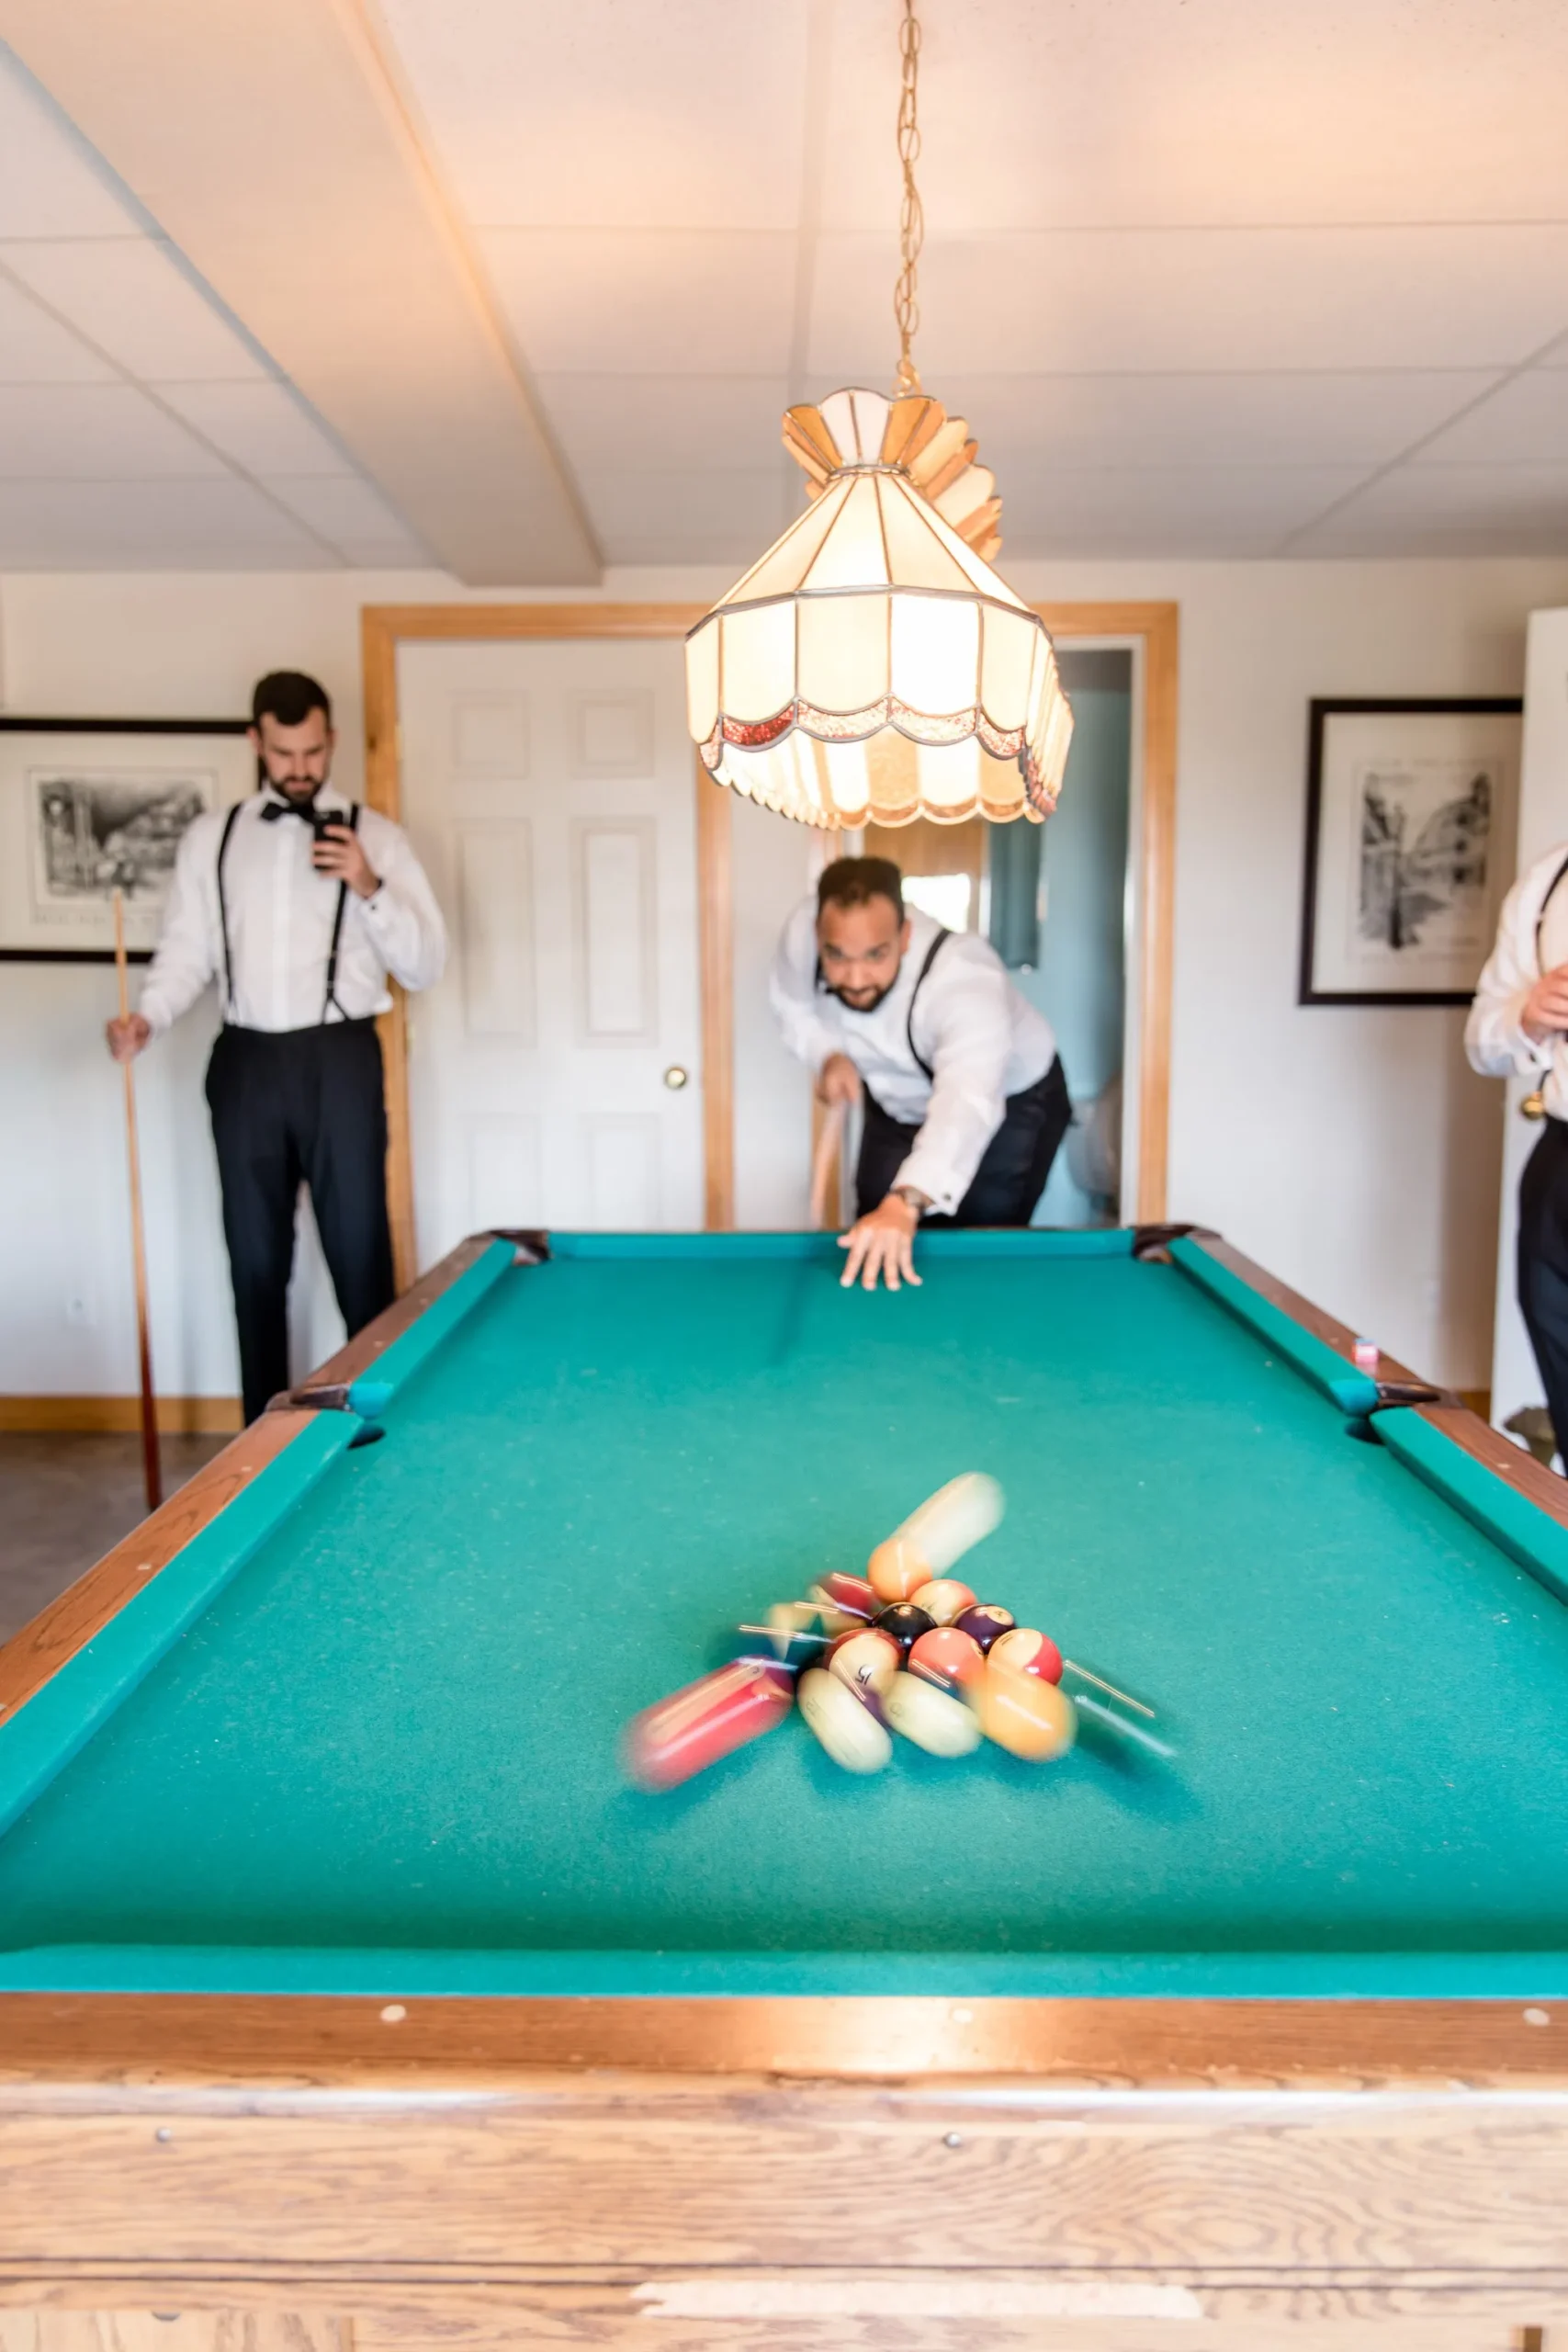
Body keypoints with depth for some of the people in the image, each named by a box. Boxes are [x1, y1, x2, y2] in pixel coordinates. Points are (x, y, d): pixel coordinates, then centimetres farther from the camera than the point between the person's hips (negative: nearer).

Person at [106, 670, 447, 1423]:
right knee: (256, 1262, 9)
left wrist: (370, 889, -14)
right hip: (247, 1064, 3)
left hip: (340, 1061, -2)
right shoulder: (210, 836, 10)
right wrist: (148, 1017, -11)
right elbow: (188, 950, 7)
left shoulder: (375, 836, 4)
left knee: (360, 1257, -1)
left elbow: (425, 966, 0)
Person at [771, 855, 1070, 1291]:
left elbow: (967, 1102, -60)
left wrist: (905, 1202, -75)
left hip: (1012, 1103, -5)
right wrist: (828, 1055, -25)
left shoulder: (965, 980, -43)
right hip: (898, 1101, 5)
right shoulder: (804, 929, -27)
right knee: (871, 1248, 1)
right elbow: (793, 1005, -4)